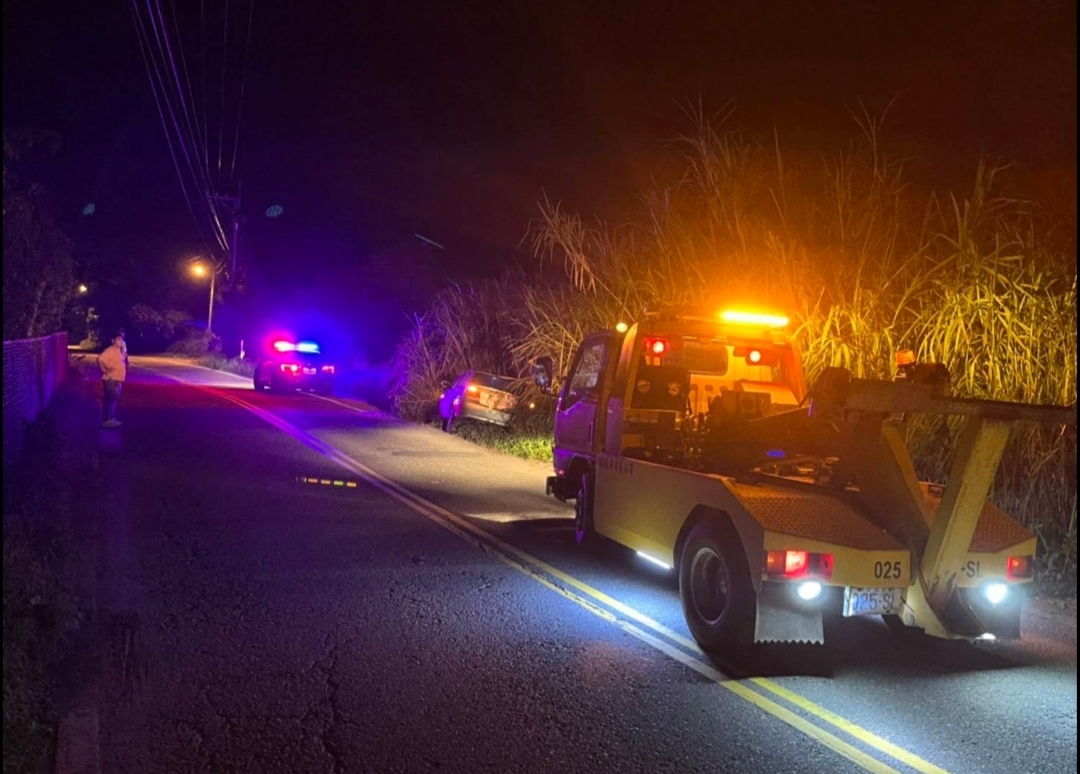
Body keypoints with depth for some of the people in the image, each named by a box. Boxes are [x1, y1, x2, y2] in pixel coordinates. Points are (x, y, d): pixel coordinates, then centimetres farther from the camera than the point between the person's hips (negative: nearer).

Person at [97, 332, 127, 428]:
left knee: (113, 399, 14)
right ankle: (106, 420, -7)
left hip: (118, 379, 10)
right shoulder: (110, 350, -14)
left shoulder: (119, 351, 15)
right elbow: (100, 359, -25)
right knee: (109, 399, -8)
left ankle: (111, 419, 21)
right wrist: (104, 370, -21)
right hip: (111, 379, -10)